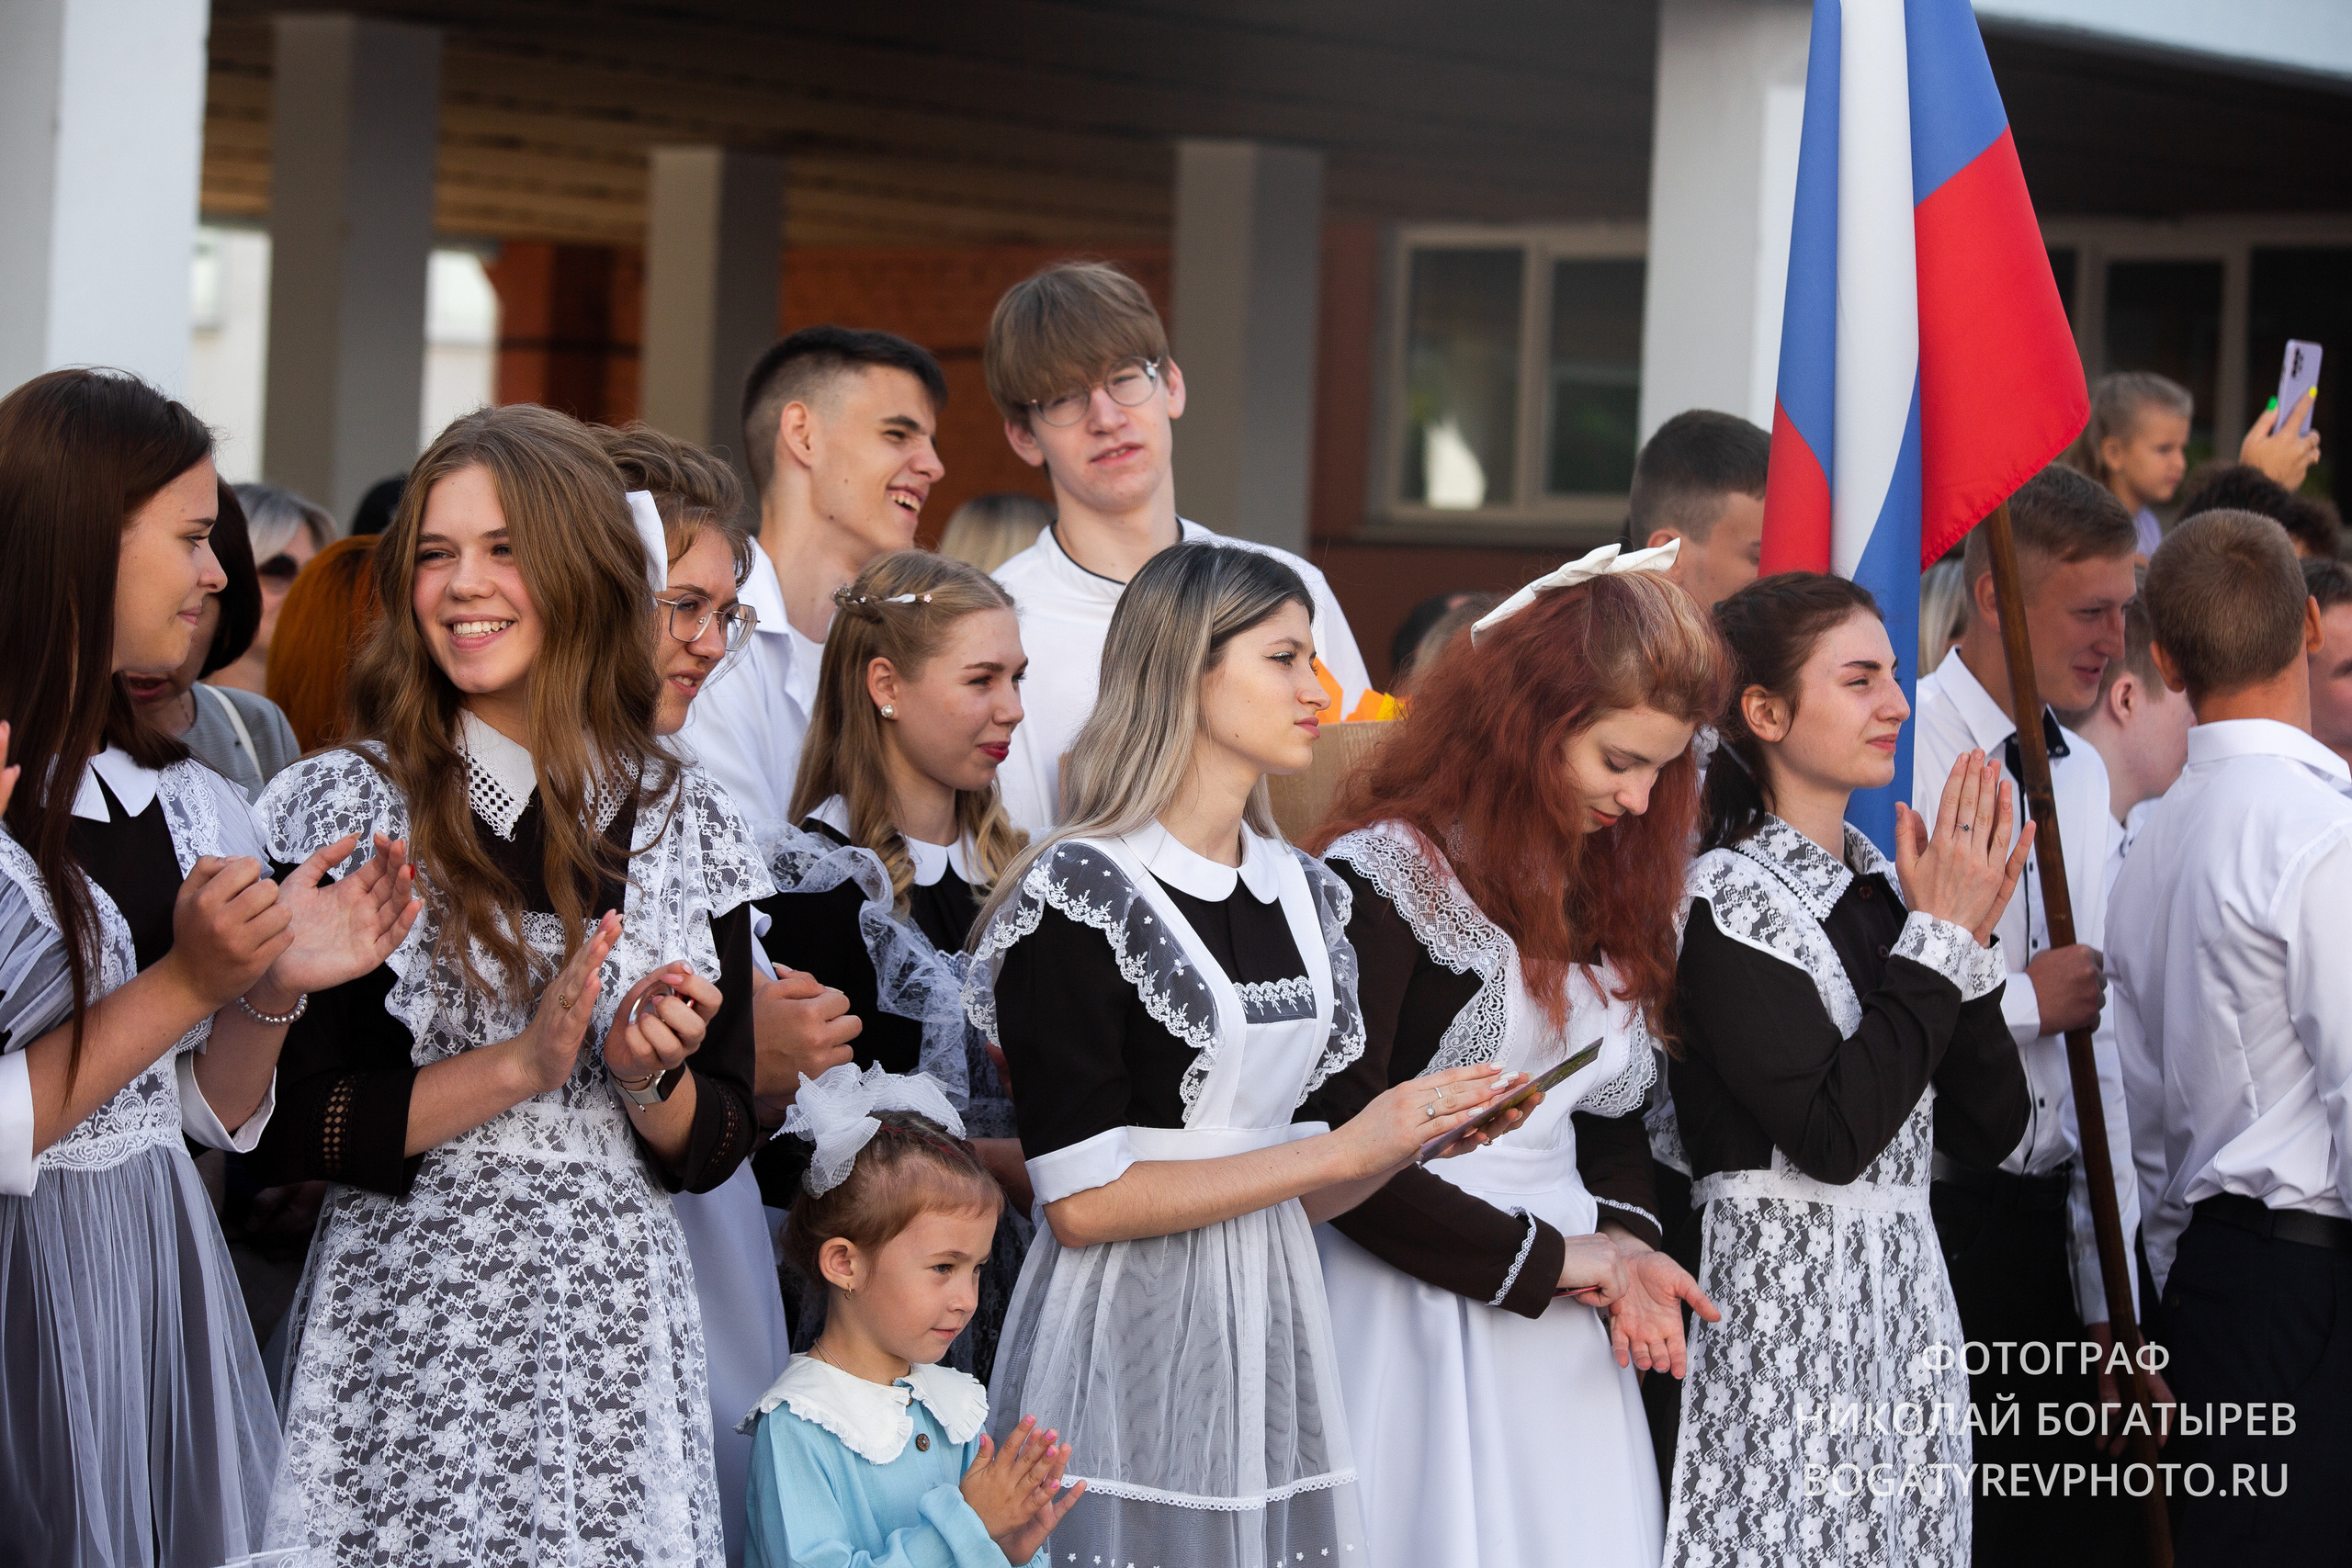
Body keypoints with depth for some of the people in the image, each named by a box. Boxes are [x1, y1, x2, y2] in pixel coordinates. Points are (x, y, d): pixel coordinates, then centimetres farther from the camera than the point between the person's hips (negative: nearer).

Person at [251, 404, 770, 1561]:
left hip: (619, 1335, 3)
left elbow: (713, 1150, 10)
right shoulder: (344, 807, -3)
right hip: (405, 1329, -2)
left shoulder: (682, 819, 6)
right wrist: (521, 1065, -16)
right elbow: (282, 1128, -9)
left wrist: (647, 1075, -10)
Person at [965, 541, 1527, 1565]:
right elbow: (1084, 1202, -16)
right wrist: (1340, 1150, -15)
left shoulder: (1303, 893, 12)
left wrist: (1419, 1136, -3)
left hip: (1269, 1328, 6)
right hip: (1128, 1346, -6)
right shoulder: (1079, 896, -10)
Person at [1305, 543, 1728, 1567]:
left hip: (1567, 1336, 7)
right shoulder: (1386, 875, -12)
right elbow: (1338, 1146, -17)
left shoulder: (1610, 886, 12)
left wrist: (1624, 1238, -3)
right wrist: (1545, 1259, -12)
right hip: (1421, 1311, -7)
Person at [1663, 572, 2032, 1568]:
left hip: (1906, 1301, 7)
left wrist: (1970, 937, -1)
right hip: (1784, 1315, -7)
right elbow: (1832, 1132, -19)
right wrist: (1940, 941, -11)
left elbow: (1989, 1131, 10)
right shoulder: (1724, 898, -10)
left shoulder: (1884, 892, 12)